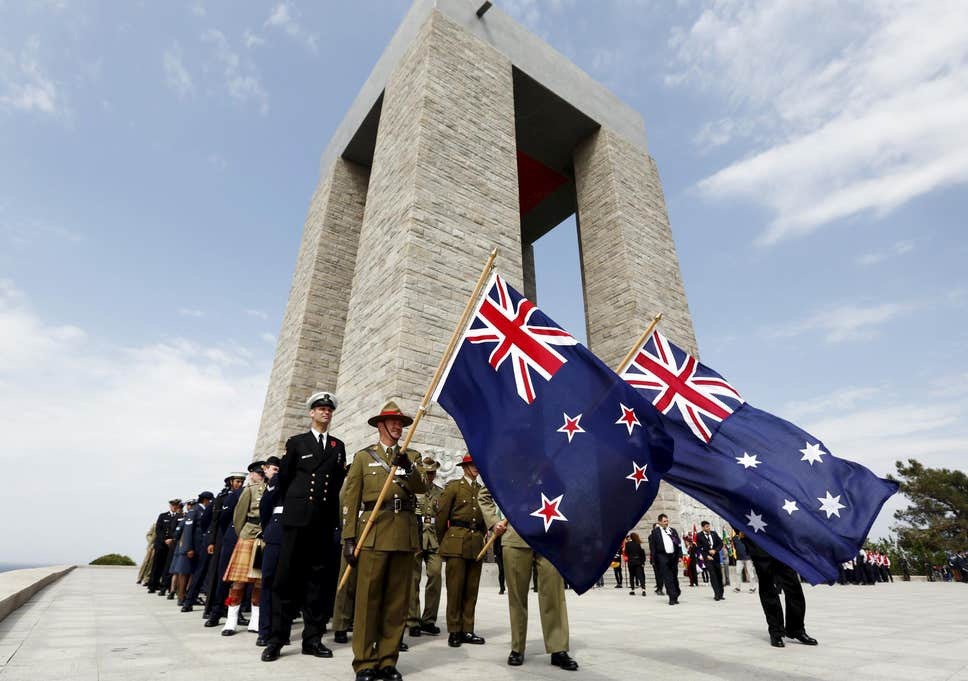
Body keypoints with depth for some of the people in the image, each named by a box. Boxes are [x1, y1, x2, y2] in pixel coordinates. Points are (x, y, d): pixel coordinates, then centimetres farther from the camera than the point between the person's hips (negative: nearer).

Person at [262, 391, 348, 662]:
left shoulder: (338, 446, 13)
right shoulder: (296, 442, 7)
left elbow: (339, 481, 14)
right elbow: (283, 479, 11)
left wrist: (332, 510, 12)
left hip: (325, 520, 2)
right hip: (297, 518, -2)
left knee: (318, 578, 6)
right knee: (287, 577, 1)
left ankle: (312, 638, 14)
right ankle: (277, 638, 11)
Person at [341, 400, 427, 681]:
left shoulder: (412, 456, 15)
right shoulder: (363, 456, 9)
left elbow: (422, 487, -1)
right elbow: (350, 500, 4)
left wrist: (407, 467, -18)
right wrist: (348, 538, -3)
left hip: (405, 534, 3)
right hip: (374, 533, -2)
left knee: (398, 600, 7)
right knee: (367, 598, 0)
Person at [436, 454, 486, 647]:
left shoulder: (482, 489, 14)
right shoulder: (453, 486, 0)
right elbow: (442, 515, 1)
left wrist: (481, 537, 15)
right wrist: (443, 542, 5)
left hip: (476, 543, 4)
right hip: (456, 543, -4)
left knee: (472, 589, 8)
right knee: (455, 588, -1)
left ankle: (467, 631, 17)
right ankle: (454, 631, 11)